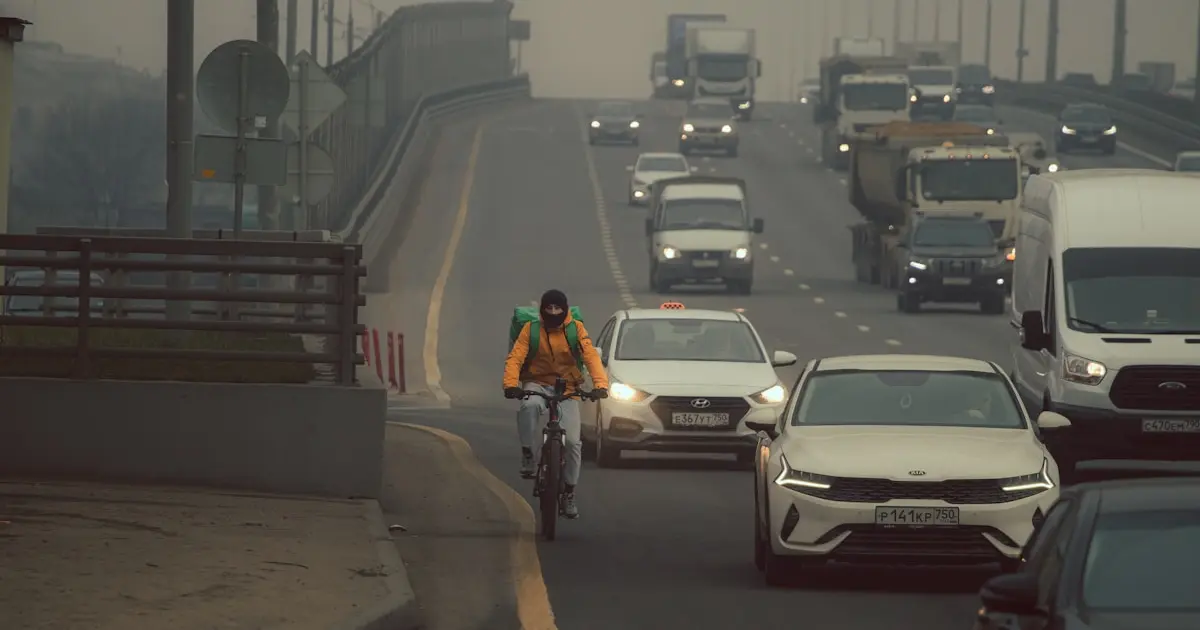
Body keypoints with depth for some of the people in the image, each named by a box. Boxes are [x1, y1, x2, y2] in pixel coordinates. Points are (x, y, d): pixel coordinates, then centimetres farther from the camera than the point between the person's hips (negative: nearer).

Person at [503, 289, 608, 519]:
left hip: (567, 390, 1)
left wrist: (600, 384, -30)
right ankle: (527, 454, -20)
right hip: (538, 384, -1)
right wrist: (510, 384, -32)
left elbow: (591, 357, -13)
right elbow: (515, 358, -13)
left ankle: (569, 493, 7)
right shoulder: (531, 330, -3)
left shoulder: (576, 329, -2)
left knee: (573, 442, -10)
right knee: (529, 406, -39)